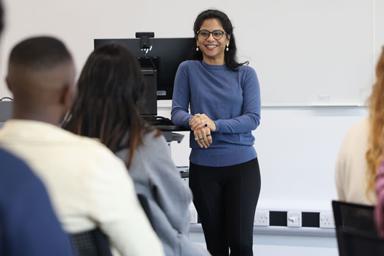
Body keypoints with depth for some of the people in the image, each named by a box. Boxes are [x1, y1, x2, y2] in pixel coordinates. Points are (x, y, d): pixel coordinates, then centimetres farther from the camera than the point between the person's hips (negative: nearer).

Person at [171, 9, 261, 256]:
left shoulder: (245, 74, 2)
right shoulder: (188, 69, 3)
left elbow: (253, 118, -6)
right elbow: (177, 112, -1)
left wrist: (214, 125, -20)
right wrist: (194, 121, -24)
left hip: (242, 166, 0)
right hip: (203, 167, 1)